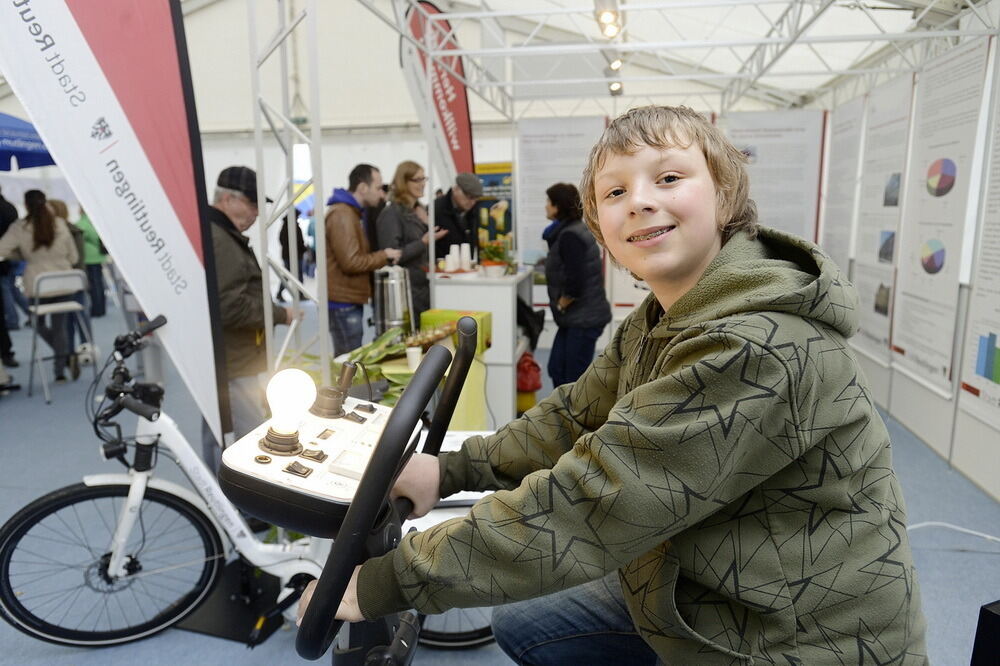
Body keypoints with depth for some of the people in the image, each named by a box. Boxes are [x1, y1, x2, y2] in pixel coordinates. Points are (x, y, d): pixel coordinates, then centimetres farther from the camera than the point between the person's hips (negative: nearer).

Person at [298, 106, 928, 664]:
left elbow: (584, 506, -33)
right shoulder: (659, 322, -1)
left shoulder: (760, 350, -32)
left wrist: (384, 583, -25)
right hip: (698, 599, 8)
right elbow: (574, 417, 6)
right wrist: (452, 469, -6)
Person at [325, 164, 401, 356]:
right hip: (343, 302, -10)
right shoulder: (342, 215, -17)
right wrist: (384, 256, -12)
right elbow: (351, 262, -24)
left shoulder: (352, 212, 16)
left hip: (349, 299, 10)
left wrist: (381, 258, 8)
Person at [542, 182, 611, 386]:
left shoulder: (570, 236, -19)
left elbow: (574, 283, -24)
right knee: (557, 369, 13)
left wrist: (560, 306, -8)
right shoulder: (573, 229, 12)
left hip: (584, 318, -10)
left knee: (575, 377, -1)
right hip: (576, 317, 10)